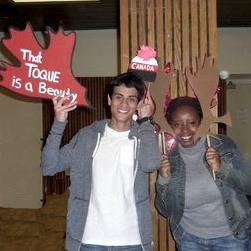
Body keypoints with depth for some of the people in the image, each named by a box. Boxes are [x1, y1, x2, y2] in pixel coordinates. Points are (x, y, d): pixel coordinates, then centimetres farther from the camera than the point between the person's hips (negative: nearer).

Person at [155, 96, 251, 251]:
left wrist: (221, 168, -25)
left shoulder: (224, 145, -12)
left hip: (231, 235, -1)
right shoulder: (169, 159, -8)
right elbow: (165, 210, -3)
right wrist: (163, 180, -20)